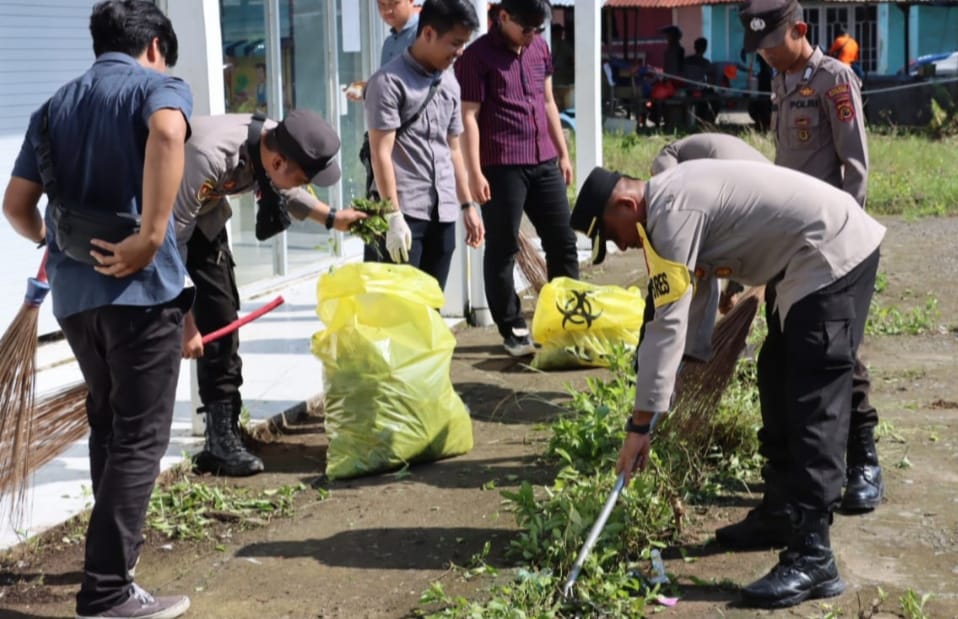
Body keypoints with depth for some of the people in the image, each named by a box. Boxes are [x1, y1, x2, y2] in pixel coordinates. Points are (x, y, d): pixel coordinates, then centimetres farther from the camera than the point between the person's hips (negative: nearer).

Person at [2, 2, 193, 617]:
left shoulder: (55, 105, 17)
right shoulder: (159, 85, 0)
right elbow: (166, 133, -26)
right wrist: (151, 239, -23)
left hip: (72, 291, 6)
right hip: (140, 286, -6)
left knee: (108, 427, 23)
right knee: (139, 438, 0)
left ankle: (116, 546, 37)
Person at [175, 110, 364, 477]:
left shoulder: (274, 140, -18)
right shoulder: (209, 158, -40)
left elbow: (279, 188, 8)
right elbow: (173, 240, -33)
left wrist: (331, 218, -2)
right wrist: (185, 320, -31)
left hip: (202, 215, 7)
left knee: (221, 319, 3)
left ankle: (222, 439, 7)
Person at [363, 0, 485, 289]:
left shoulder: (450, 84, 15)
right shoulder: (389, 81, -7)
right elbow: (381, 153, -12)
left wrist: (467, 205, 17)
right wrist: (393, 216, -18)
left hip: (443, 213, 7)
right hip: (405, 211, -7)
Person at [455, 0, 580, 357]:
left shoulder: (539, 48, 12)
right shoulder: (478, 56, -8)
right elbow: (468, 116, -11)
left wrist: (563, 153, 18)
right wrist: (475, 173, -16)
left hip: (544, 162, 7)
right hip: (502, 166, -7)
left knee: (562, 241, 10)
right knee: (503, 249, 2)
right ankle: (513, 330, 11)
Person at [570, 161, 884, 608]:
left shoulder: (671, 212, -20)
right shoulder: (674, 196, 11)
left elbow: (667, 323, -22)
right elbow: (698, 291, 21)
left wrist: (640, 423, -20)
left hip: (834, 254, -11)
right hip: (804, 262, 11)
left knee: (814, 408, -14)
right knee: (778, 385, 20)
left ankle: (812, 558, -16)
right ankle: (783, 513, 32)